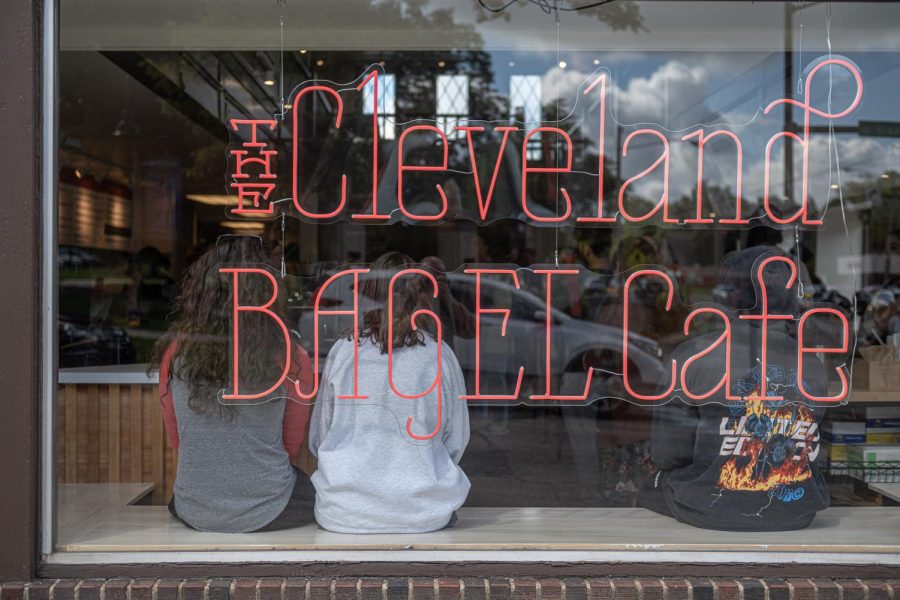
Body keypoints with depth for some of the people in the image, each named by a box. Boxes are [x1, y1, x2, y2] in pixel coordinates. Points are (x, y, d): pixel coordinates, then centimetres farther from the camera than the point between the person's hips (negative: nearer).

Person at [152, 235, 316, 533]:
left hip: (194, 514, 3)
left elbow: (175, 439, 8)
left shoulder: (174, 352, -6)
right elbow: (292, 446, 3)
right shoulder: (292, 360, -12)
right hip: (267, 514, -2)